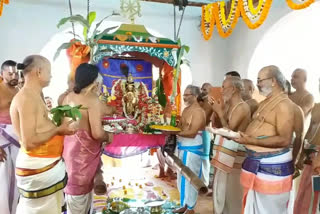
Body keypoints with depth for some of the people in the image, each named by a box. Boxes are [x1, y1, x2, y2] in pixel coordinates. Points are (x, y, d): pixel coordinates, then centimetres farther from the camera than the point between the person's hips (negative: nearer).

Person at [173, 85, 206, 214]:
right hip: (182, 147, 9)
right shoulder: (186, 109, 11)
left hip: (192, 149, -9)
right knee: (182, 178, 18)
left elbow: (192, 133, -24)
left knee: (190, 179, 3)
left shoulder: (198, 111, -17)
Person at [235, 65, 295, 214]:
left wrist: (252, 141, -27)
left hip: (272, 166, -9)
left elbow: (285, 140, -23)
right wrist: (240, 135, 6)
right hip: (256, 162, 9)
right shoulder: (265, 103, 13)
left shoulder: (283, 104, -16)